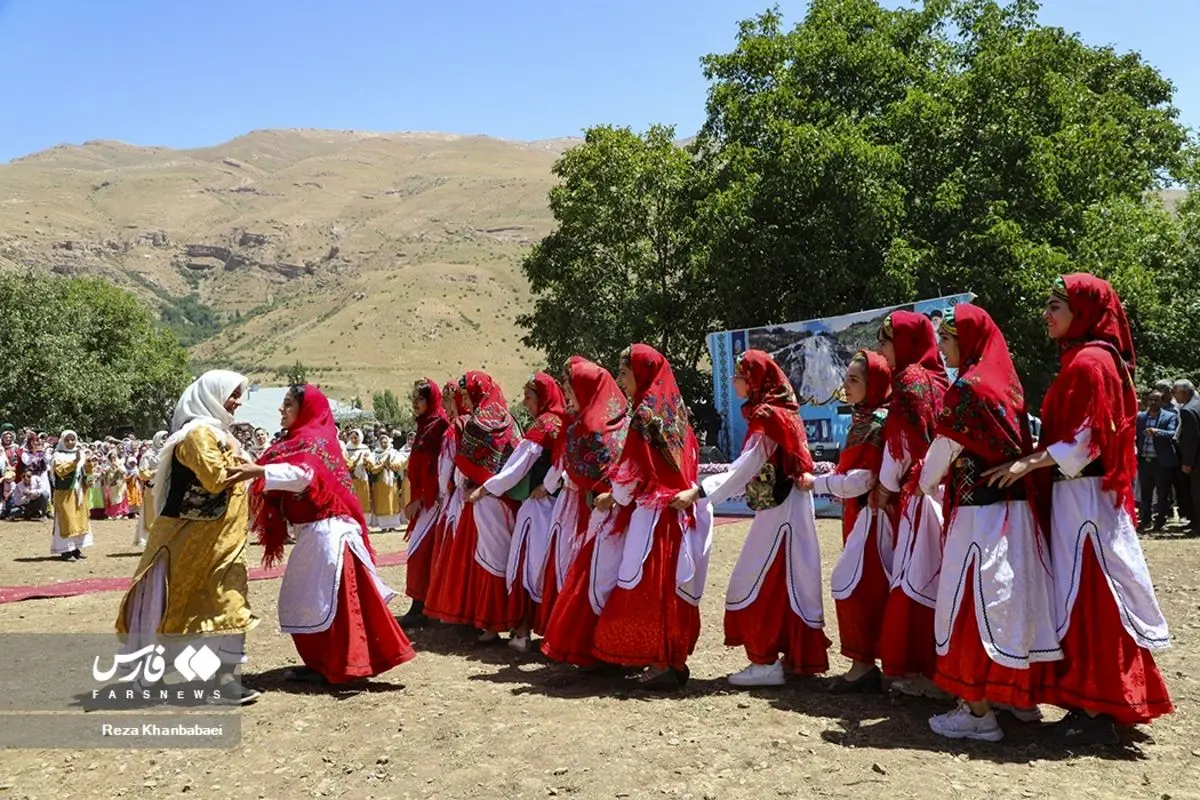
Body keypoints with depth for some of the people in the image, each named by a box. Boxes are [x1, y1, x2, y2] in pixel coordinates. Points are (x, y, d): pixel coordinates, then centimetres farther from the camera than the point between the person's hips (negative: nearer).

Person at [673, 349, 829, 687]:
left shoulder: (768, 418, -16)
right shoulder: (772, 413, 13)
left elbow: (743, 470, -21)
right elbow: (748, 468, 15)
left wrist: (697, 493, -21)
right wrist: (701, 487, 12)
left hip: (779, 513, -9)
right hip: (783, 508, 9)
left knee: (761, 585, -3)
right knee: (784, 584, 14)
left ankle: (766, 662, 4)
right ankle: (796, 657, 22)